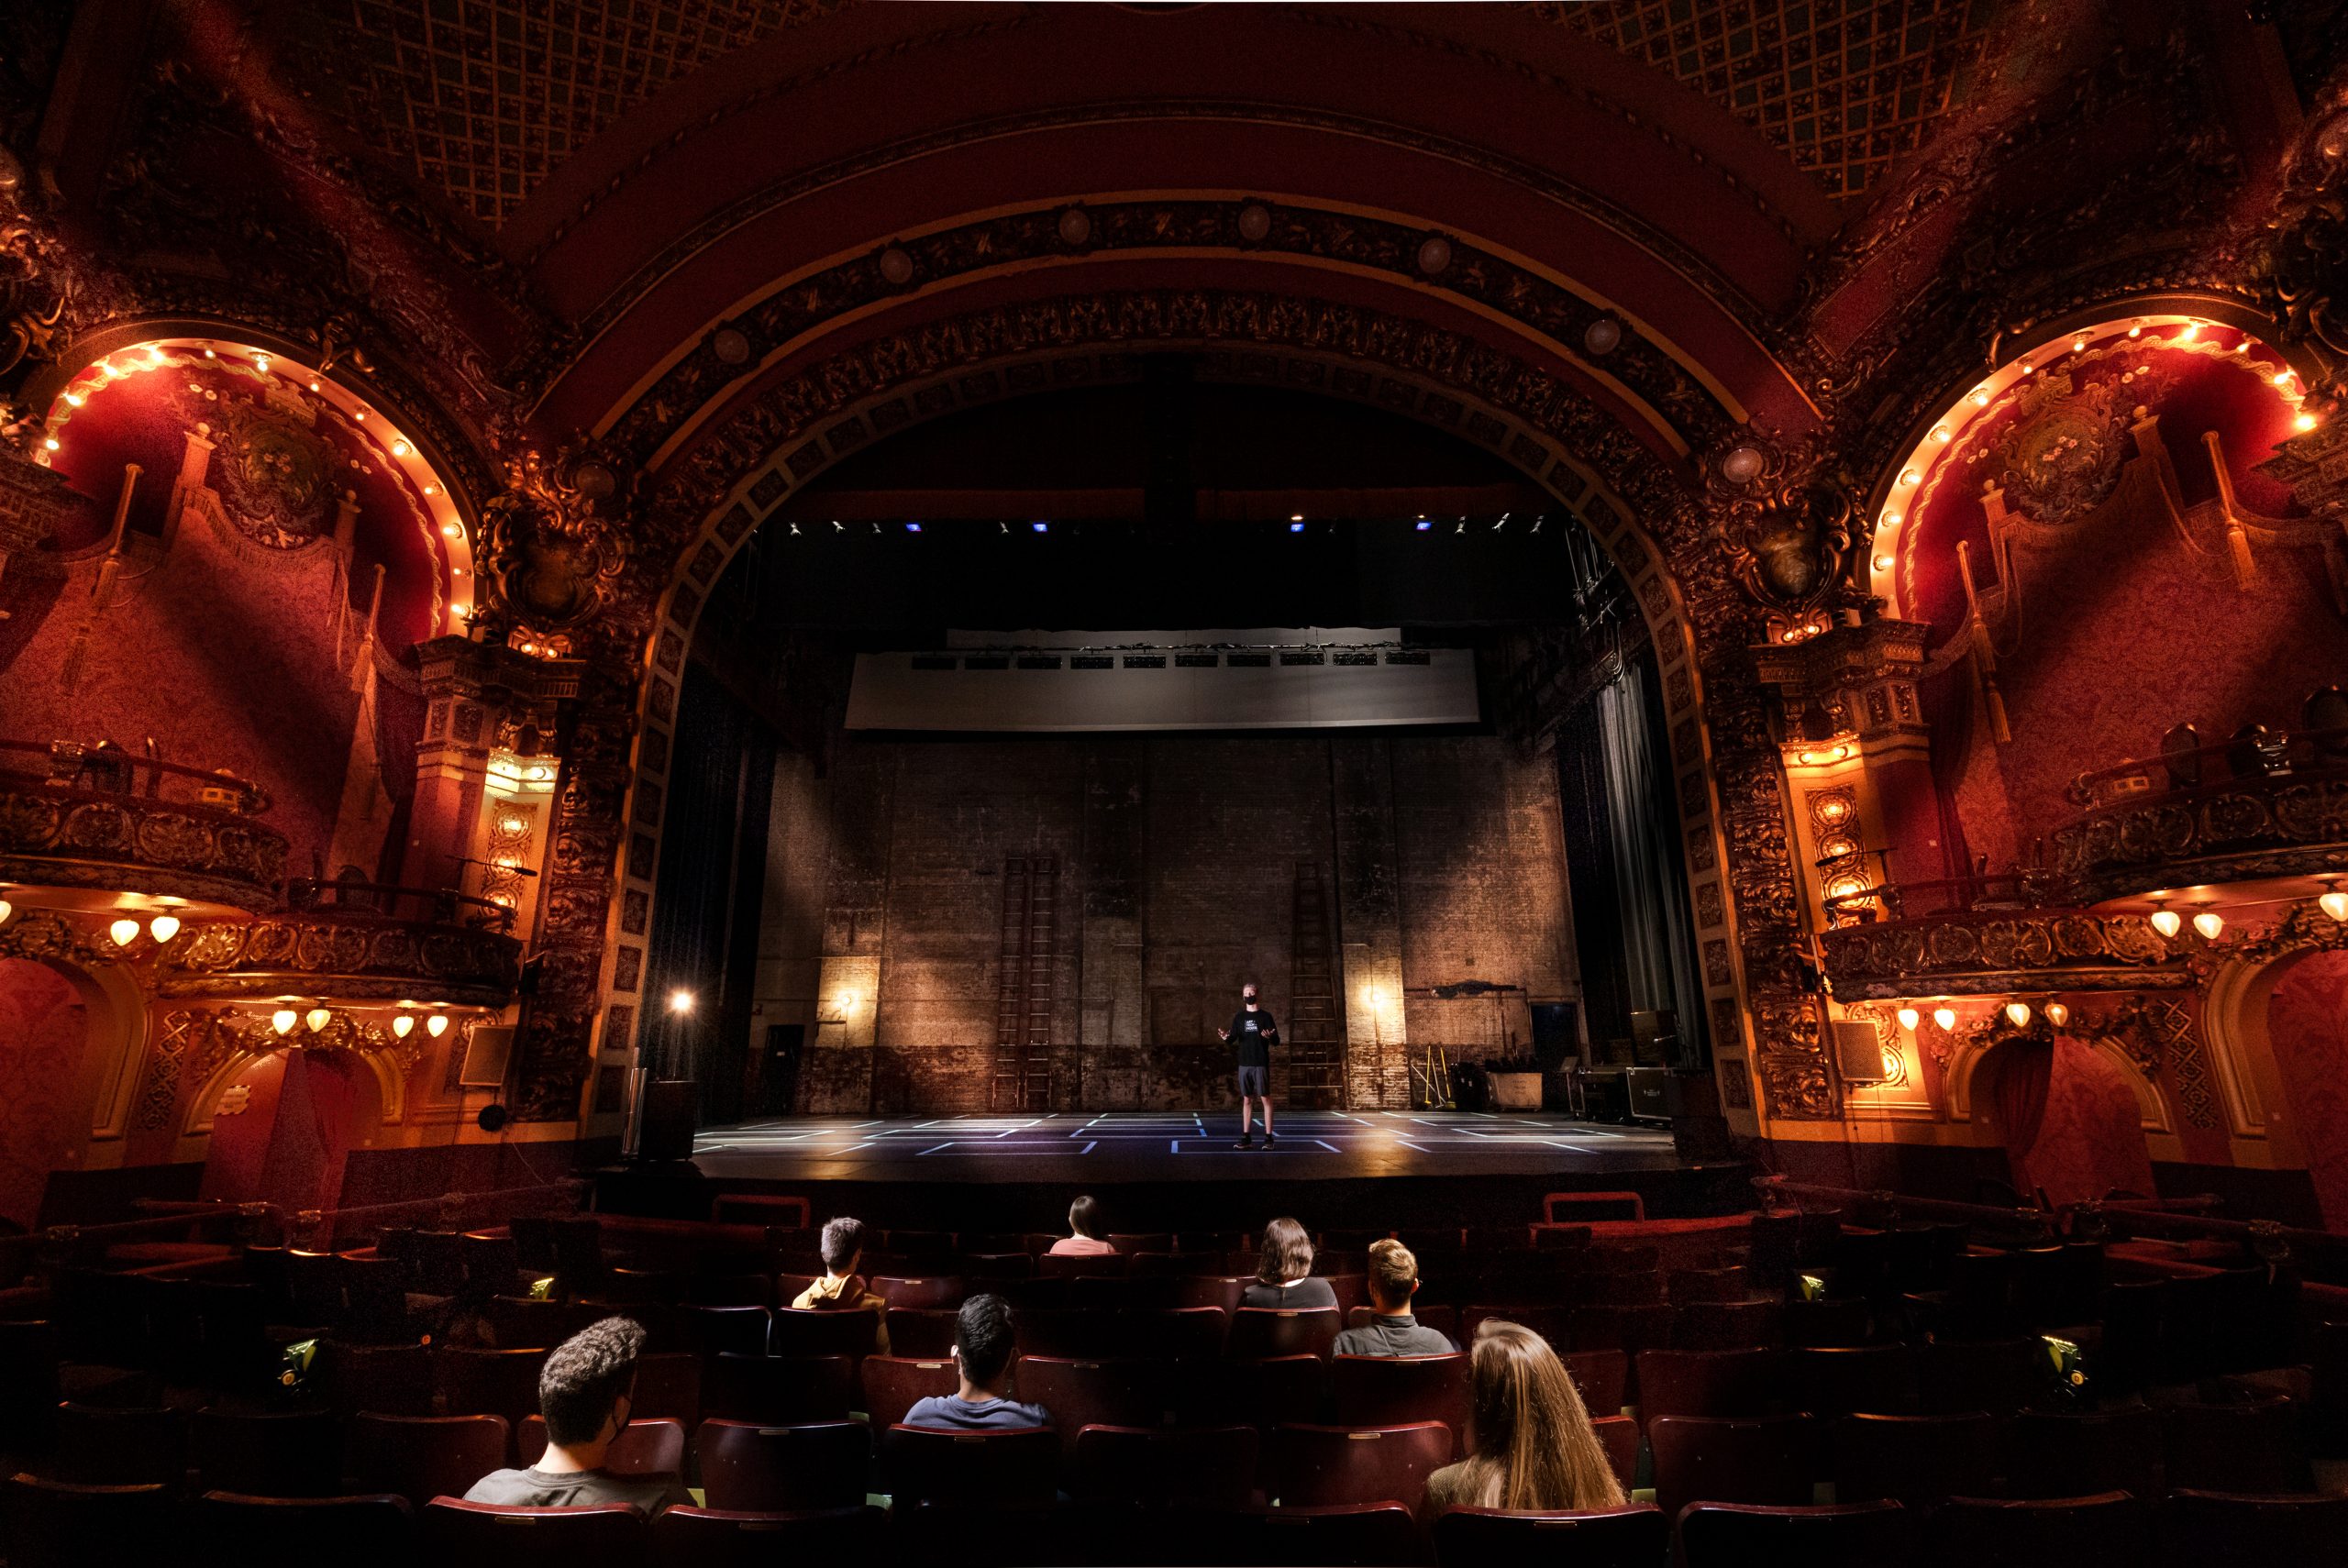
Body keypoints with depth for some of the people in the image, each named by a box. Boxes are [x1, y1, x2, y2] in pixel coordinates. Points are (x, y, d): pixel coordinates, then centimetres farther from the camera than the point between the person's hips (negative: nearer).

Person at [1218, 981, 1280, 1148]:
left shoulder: (1265, 1016, 0)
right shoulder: (1239, 1017, 10)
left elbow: (1277, 1041, -2)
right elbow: (1233, 1038, 4)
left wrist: (1269, 1037, -25)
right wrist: (1226, 1036, -18)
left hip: (1261, 1064, -3)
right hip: (1244, 1064, 3)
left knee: (1265, 1098, -2)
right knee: (1247, 1100, 7)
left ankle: (1269, 1137, 3)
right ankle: (1247, 1138, 11)